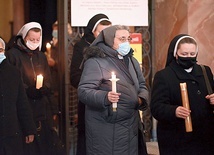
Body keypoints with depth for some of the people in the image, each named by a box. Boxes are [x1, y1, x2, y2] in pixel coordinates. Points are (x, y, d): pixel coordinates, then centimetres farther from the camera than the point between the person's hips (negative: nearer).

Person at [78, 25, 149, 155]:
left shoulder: (132, 61, 16)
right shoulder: (95, 62, -10)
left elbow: (142, 85, 23)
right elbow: (83, 91, -16)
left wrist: (142, 98, 0)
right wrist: (105, 97, -33)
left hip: (131, 127, 7)